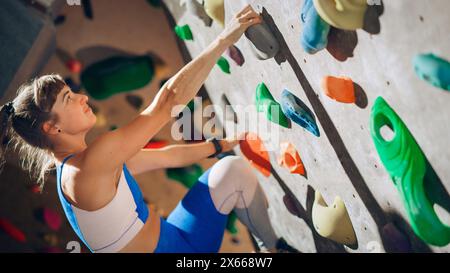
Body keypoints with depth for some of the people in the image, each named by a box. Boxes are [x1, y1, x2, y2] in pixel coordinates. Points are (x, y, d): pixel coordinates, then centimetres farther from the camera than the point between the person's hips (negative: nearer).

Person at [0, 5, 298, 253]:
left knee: (233, 166, 14)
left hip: (165, 238, 10)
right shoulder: (90, 161, -26)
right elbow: (170, 99, -29)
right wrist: (224, 39, -26)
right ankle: (280, 245, 13)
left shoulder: (83, 163, 5)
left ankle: (278, 244, 24)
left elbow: (167, 157, 11)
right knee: (235, 170, -8)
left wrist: (221, 145, 14)